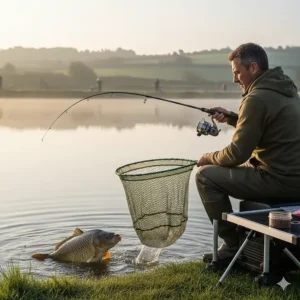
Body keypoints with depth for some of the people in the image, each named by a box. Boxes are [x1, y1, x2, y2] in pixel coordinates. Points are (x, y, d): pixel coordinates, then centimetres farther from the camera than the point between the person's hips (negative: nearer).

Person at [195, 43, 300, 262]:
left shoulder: (257, 98, -18)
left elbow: (238, 153, -16)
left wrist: (209, 158, 2)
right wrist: (232, 118, 14)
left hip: (280, 180, -10)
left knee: (206, 176, -3)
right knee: (223, 169, 27)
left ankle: (233, 245, 6)